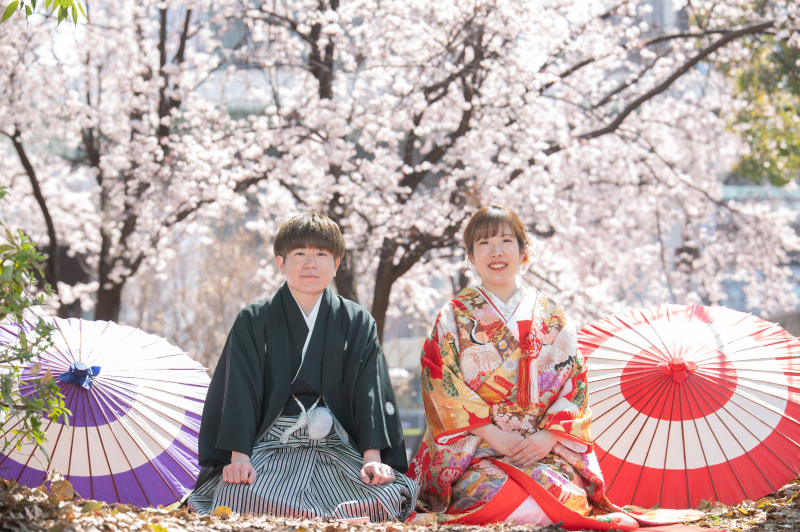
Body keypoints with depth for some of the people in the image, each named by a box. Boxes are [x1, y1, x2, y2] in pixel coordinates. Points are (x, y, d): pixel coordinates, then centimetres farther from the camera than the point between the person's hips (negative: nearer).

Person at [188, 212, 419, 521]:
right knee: (237, 498, -34)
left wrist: (373, 457, -12)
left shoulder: (358, 324, 10)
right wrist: (238, 457, -15)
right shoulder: (253, 322, 7)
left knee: (390, 498, -30)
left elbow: (369, 391, 2)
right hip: (272, 447, 0)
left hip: (337, 448, 1)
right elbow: (240, 390, -1)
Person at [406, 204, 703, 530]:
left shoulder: (553, 318, 15)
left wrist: (548, 435, -10)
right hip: (476, 450, -1)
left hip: (545, 451, 2)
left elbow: (575, 382, 8)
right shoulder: (454, 317, 10)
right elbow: (442, 383, -1)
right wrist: (493, 434, -13)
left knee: (562, 495, -30)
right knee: (490, 493, -34)